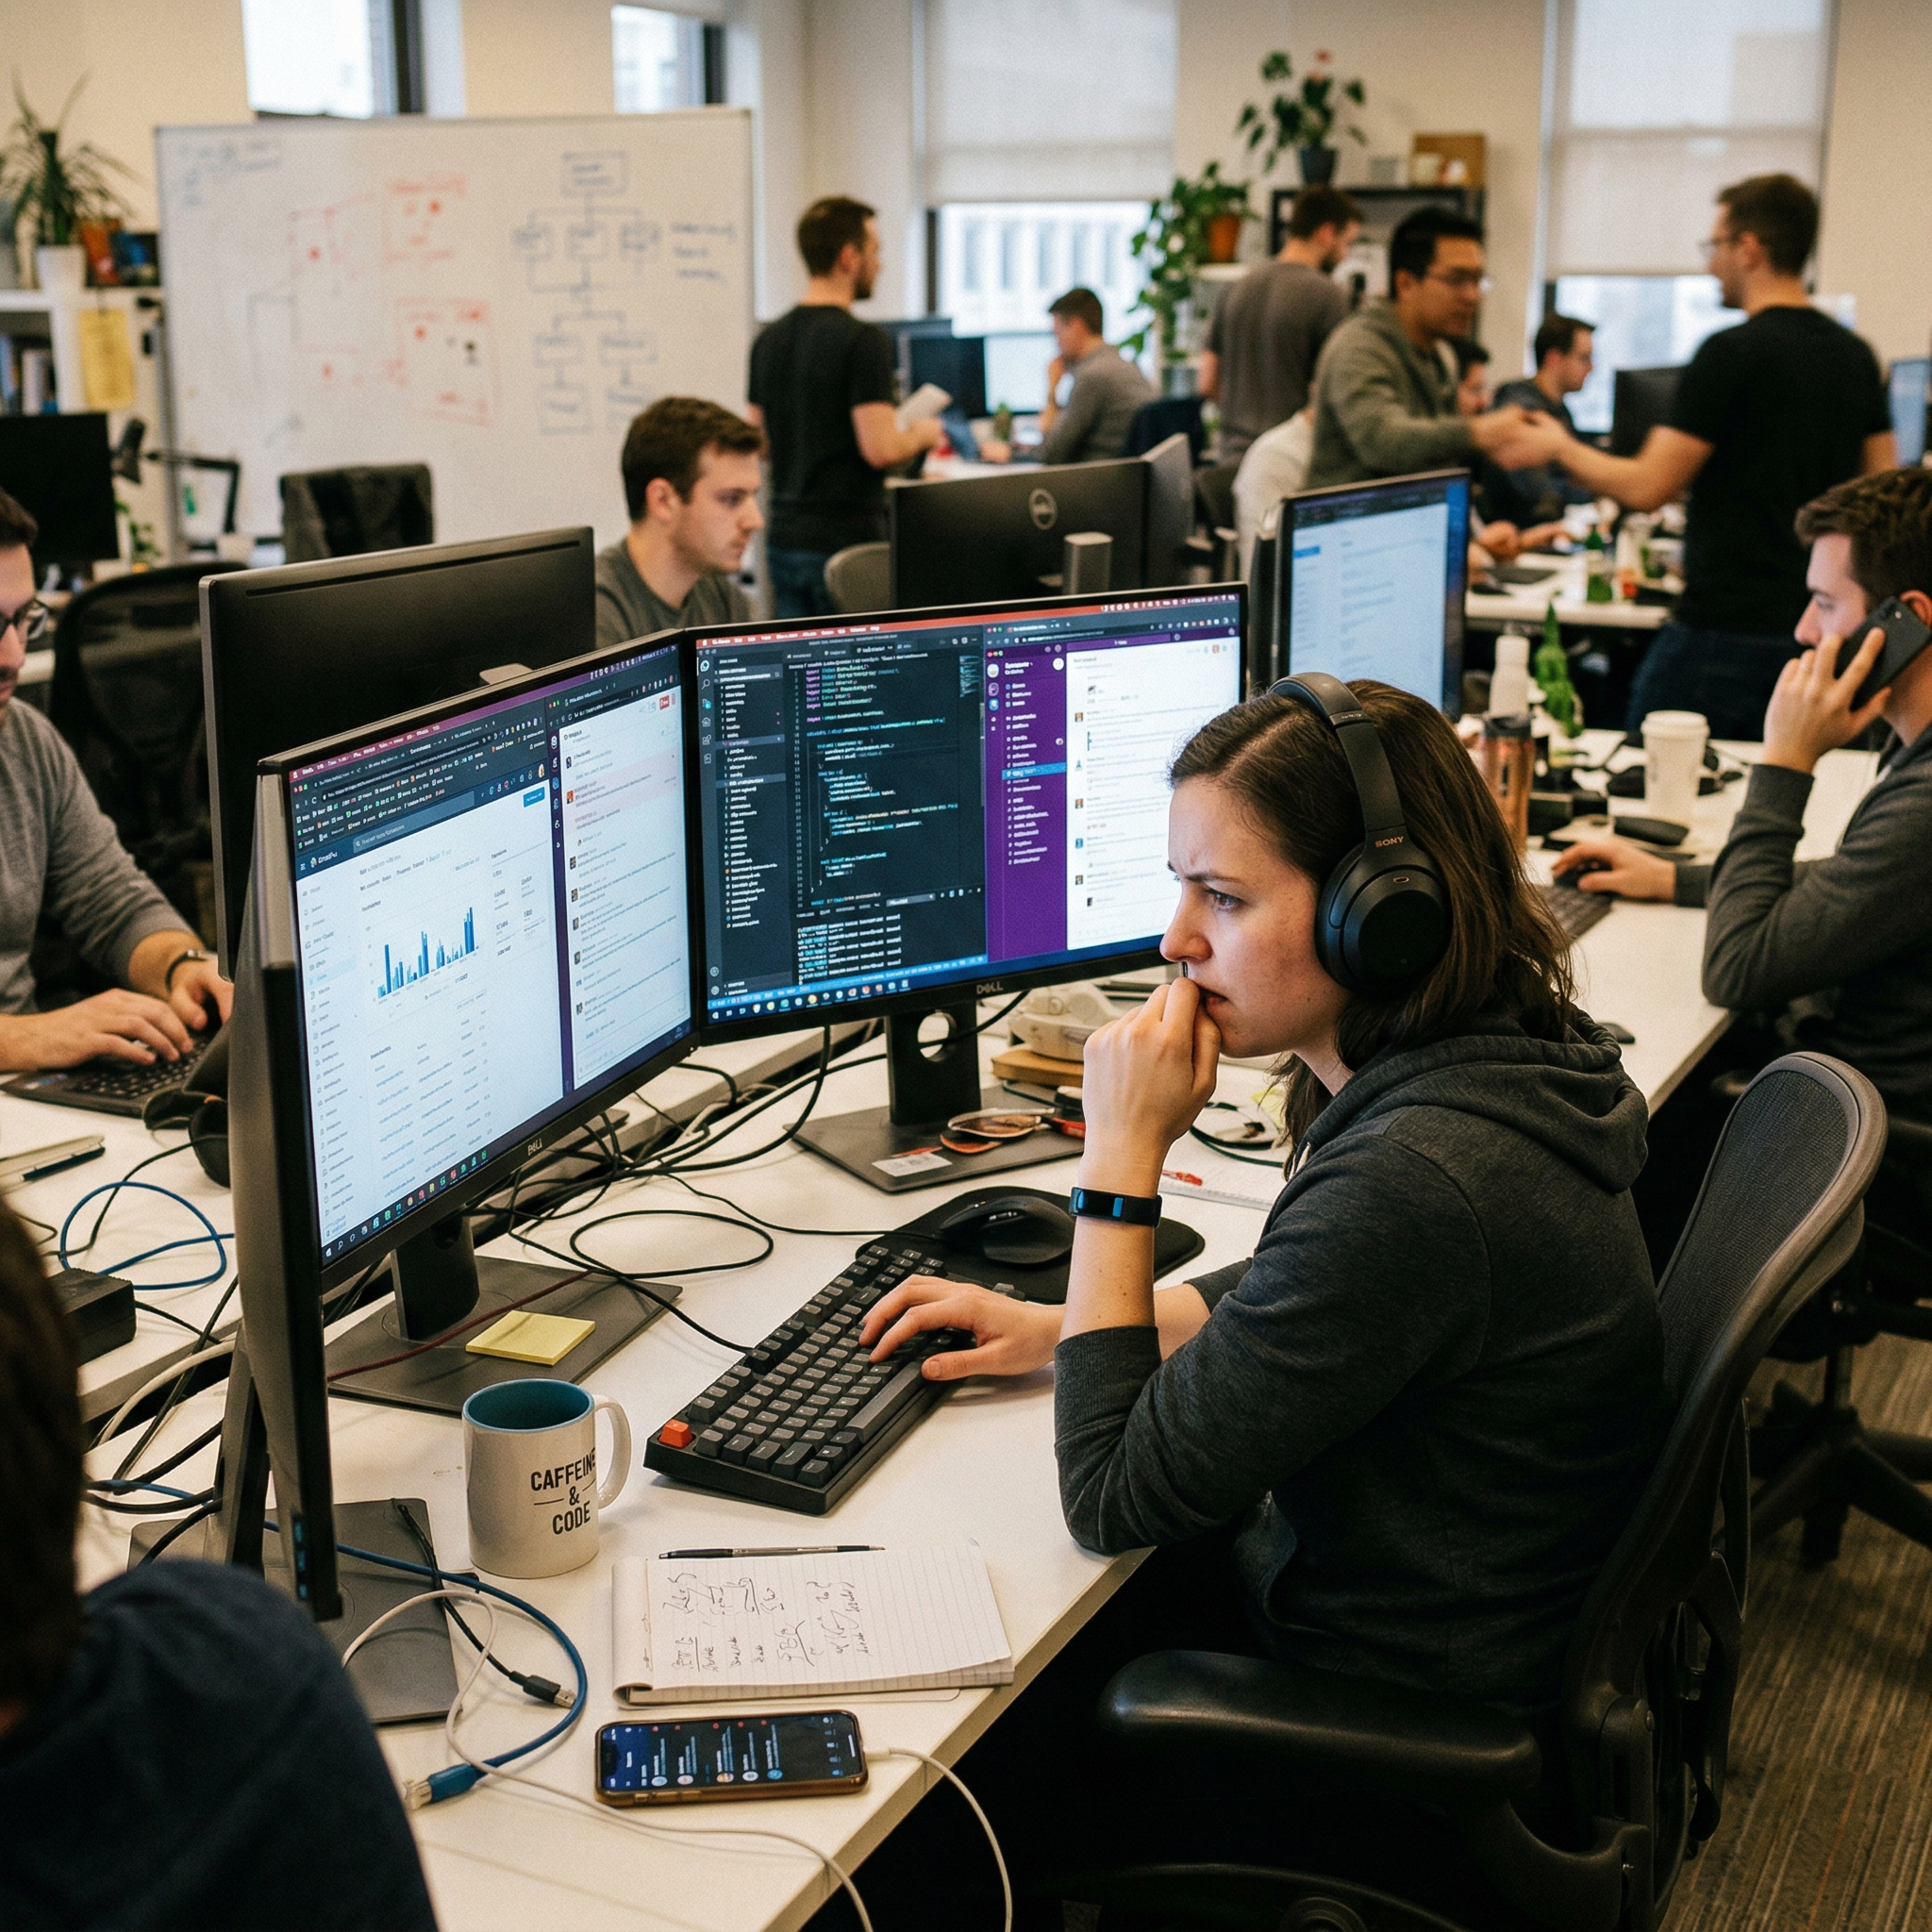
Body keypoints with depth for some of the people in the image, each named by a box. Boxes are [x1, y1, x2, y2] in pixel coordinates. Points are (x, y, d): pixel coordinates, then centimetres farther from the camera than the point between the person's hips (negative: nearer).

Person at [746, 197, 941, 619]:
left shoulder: (768, 339, 10)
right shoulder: (863, 340, -14)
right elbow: (880, 449, -19)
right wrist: (921, 434, 0)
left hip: (784, 540, 7)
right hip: (845, 542, -7)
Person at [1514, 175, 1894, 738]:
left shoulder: (1732, 352, -14)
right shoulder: (1855, 355, 9)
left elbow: (1646, 489, -14)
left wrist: (1560, 446, 2)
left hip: (1726, 626, -8)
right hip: (1818, 627, 8)